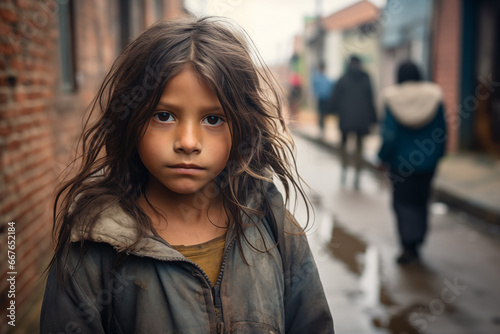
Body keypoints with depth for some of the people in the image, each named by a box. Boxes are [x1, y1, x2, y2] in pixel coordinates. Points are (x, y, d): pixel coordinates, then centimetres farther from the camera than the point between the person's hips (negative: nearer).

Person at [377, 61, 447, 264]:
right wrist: (437, 155, 12)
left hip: (400, 161, -2)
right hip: (428, 160, 3)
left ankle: (409, 246, 0)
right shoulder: (434, 97, -3)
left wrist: (384, 157, 1)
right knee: (421, 201, 15)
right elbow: (442, 132, 1)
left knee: (402, 202, 6)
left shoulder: (392, 99, -9)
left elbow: (389, 134, -11)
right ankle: (416, 242, 24)